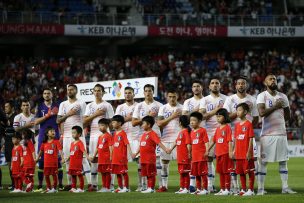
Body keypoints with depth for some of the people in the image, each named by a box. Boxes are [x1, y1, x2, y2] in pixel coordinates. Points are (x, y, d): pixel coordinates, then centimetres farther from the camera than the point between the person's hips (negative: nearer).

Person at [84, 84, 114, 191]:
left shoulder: (107, 105, 3)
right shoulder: (90, 106, 15)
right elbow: (85, 121, 5)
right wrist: (95, 114, -7)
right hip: (93, 135, 5)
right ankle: (93, 184, 7)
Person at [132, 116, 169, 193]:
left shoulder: (152, 134, -10)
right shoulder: (144, 134, 17)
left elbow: (159, 143, -20)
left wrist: (165, 149, -33)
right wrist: (136, 153, 34)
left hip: (150, 158, -9)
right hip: (143, 159, 9)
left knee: (151, 174, -3)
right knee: (147, 174, 12)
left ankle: (151, 188, 0)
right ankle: (149, 188, 17)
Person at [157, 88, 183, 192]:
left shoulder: (182, 108, 4)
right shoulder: (163, 108, 8)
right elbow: (159, 123, -3)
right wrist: (171, 117, -11)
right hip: (166, 139, 2)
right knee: (164, 162, 5)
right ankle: (164, 185, 12)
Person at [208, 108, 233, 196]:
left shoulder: (227, 127, -8)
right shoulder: (218, 129, 14)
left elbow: (229, 141, -13)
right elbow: (213, 140, 19)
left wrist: (230, 152, -18)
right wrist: (208, 150, 17)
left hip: (225, 153, -8)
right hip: (218, 153, 8)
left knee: (226, 172, -3)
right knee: (220, 172, 12)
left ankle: (227, 189, 0)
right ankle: (222, 189, 18)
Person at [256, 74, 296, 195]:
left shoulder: (283, 97, 12)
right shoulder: (262, 96, -1)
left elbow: (288, 116, 16)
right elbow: (261, 112, -17)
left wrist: (276, 121, 5)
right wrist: (275, 106, -14)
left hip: (281, 133, 4)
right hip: (267, 134, -4)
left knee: (283, 161, 6)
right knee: (263, 161, -3)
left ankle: (285, 187, 11)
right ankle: (260, 188, -1)